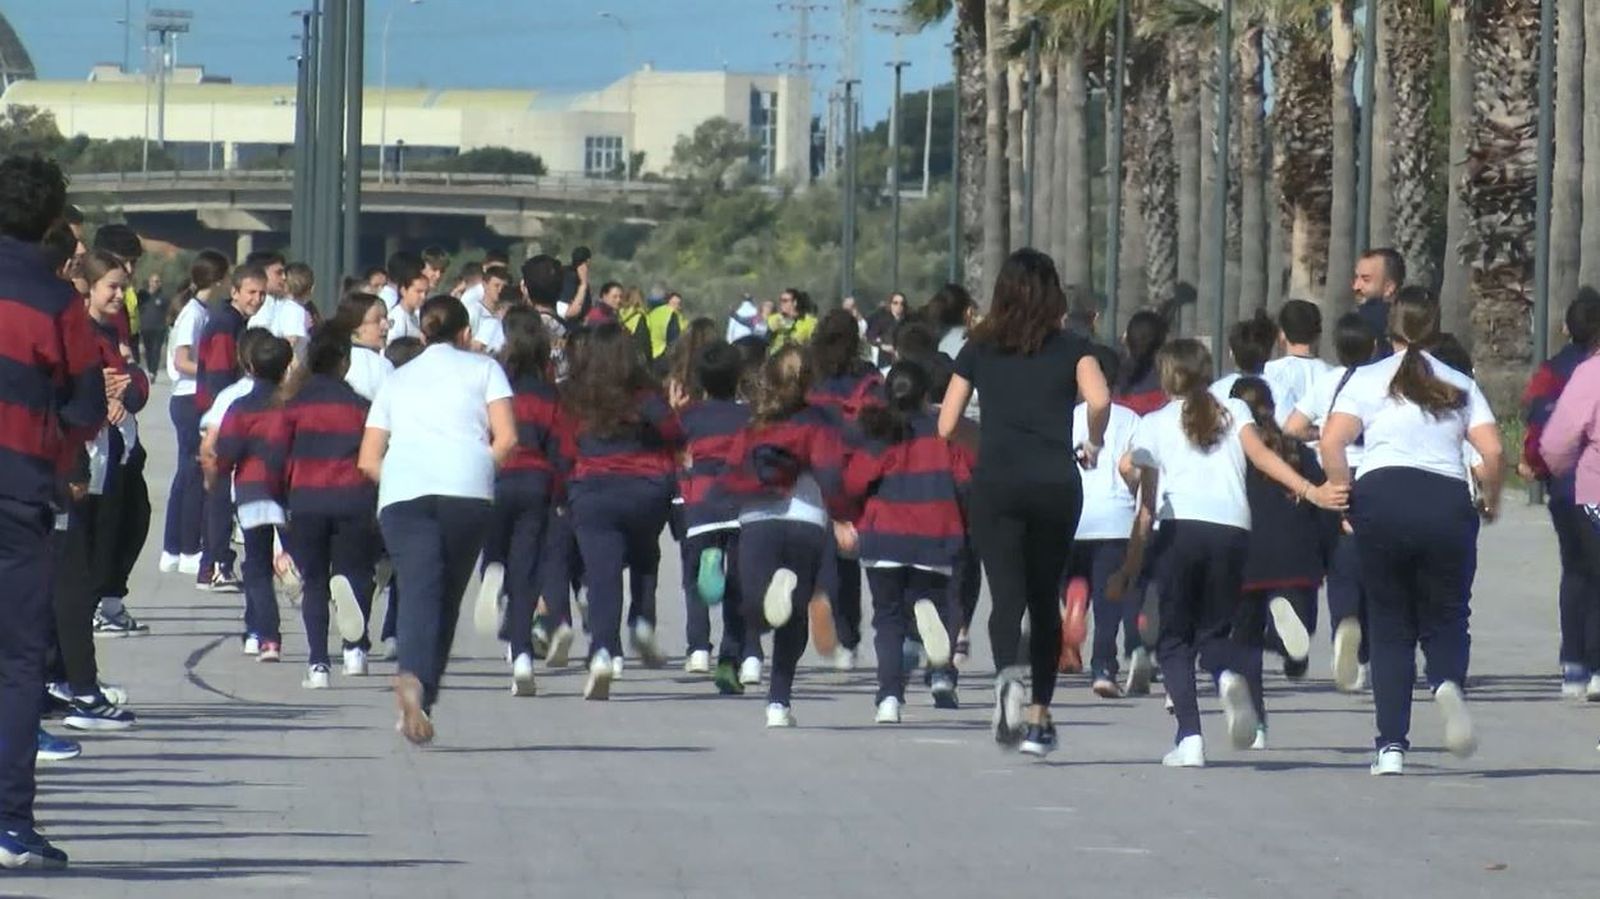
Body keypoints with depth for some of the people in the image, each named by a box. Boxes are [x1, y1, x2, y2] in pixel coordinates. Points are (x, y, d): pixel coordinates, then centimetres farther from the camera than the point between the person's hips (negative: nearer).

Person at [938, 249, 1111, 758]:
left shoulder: (979, 349, 9)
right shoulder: (1070, 348, 6)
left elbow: (945, 426, 7)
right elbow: (1099, 399, -12)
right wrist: (1094, 443, 6)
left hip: (995, 482, 0)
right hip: (1056, 483, 0)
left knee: (1006, 595, -7)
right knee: (1045, 599, 14)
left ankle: (1008, 674, -38)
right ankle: (1040, 717, 16)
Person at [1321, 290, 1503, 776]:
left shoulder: (1367, 379, 10)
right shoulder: (1460, 385, 15)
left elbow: (1331, 442, -3)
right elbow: (1492, 450, 2)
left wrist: (1345, 499, 6)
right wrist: (1490, 500, 17)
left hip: (1382, 497, -1)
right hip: (1448, 503, 1)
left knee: (1390, 628, 8)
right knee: (1445, 620, 12)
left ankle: (1391, 746, 0)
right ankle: (1448, 683, -23)